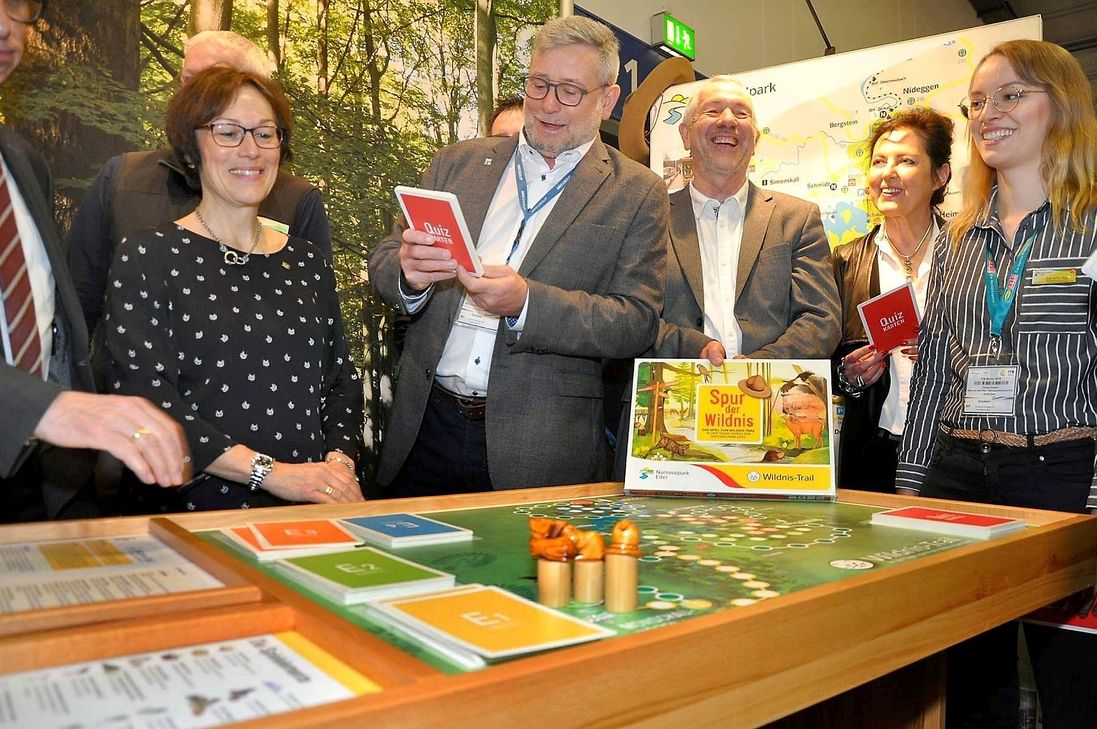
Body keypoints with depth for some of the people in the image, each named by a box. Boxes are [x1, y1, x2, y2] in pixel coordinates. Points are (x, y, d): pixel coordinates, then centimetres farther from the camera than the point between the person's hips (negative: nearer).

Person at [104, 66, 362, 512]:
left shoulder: (308, 263, 15)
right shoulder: (146, 257, 2)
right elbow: (144, 400, -7)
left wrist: (340, 462, -5)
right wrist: (272, 472, -15)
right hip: (195, 510, -3)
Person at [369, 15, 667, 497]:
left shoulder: (637, 194, 1)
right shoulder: (459, 162, 10)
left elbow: (638, 323, -7)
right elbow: (382, 265, 9)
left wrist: (525, 303, -22)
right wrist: (409, 274, -16)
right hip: (426, 429, 3)